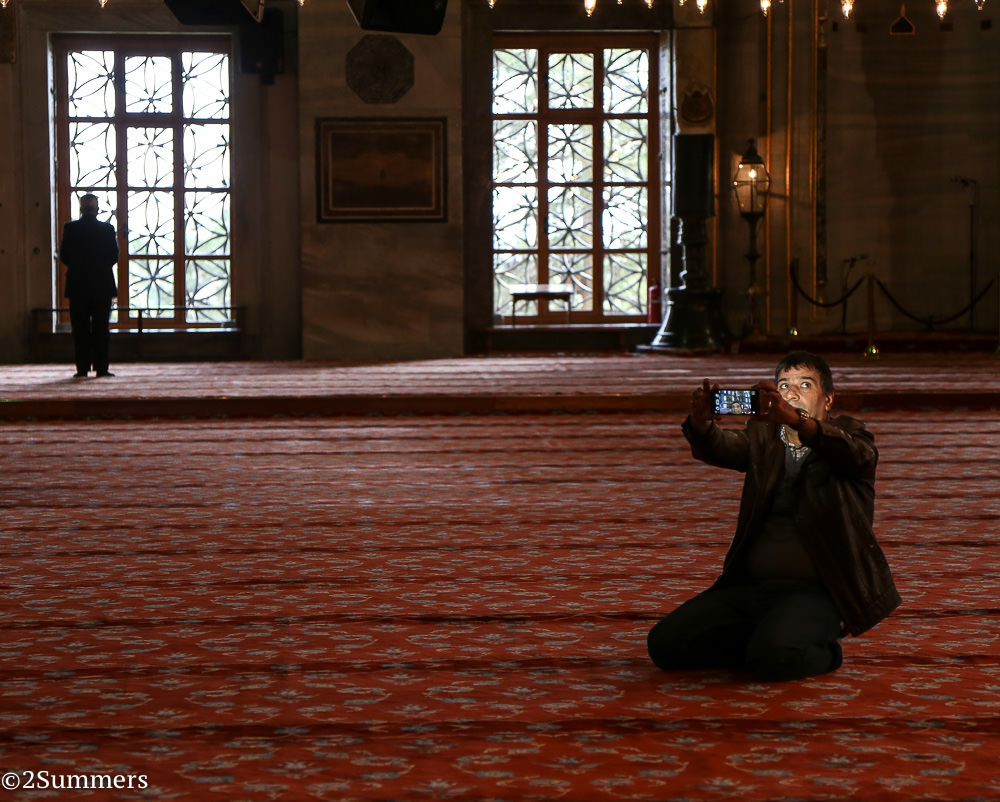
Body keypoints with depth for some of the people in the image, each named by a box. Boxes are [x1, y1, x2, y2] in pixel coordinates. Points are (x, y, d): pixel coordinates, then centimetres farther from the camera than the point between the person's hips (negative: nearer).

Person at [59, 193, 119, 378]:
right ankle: (101, 367, 0)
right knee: (101, 328, 3)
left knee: (80, 328, 4)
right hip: (102, 284, 0)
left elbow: (64, 256, -3)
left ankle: (82, 368, 1)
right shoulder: (107, 229, -3)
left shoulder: (70, 228, -3)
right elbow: (114, 256, -1)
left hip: (77, 286, 0)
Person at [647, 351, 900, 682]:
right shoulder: (762, 437, 16)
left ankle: (820, 651, 1)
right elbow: (720, 447, -6)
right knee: (665, 643, -10)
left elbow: (857, 454, -20)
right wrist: (701, 422, -32)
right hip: (751, 585, 5)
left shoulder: (848, 433, 6)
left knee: (775, 658, -33)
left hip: (817, 589, -5)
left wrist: (795, 420, -39)